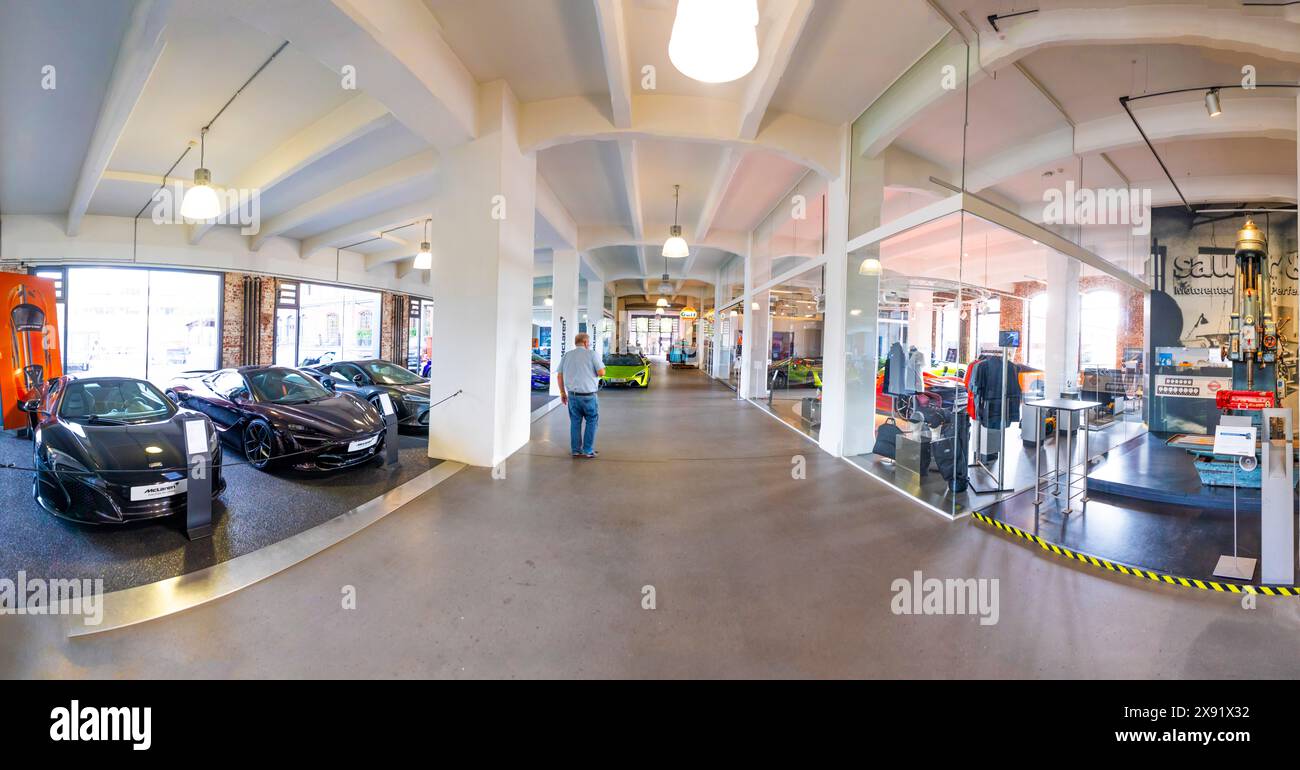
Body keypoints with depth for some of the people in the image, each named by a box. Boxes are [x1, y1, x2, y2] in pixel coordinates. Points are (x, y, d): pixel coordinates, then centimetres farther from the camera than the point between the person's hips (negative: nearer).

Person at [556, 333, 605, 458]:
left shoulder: (567, 355, 7)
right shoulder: (591, 354, -7)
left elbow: (560, 376, 8)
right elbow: (602, 373, -11)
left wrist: (562, 392, 16)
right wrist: (600, 367, 11)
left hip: (572, 394, 4)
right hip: (588, 395, -4)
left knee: (575, 422, 13)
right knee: (591, 421, 10)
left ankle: (575, 450, 16)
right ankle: (588, 450, 9)